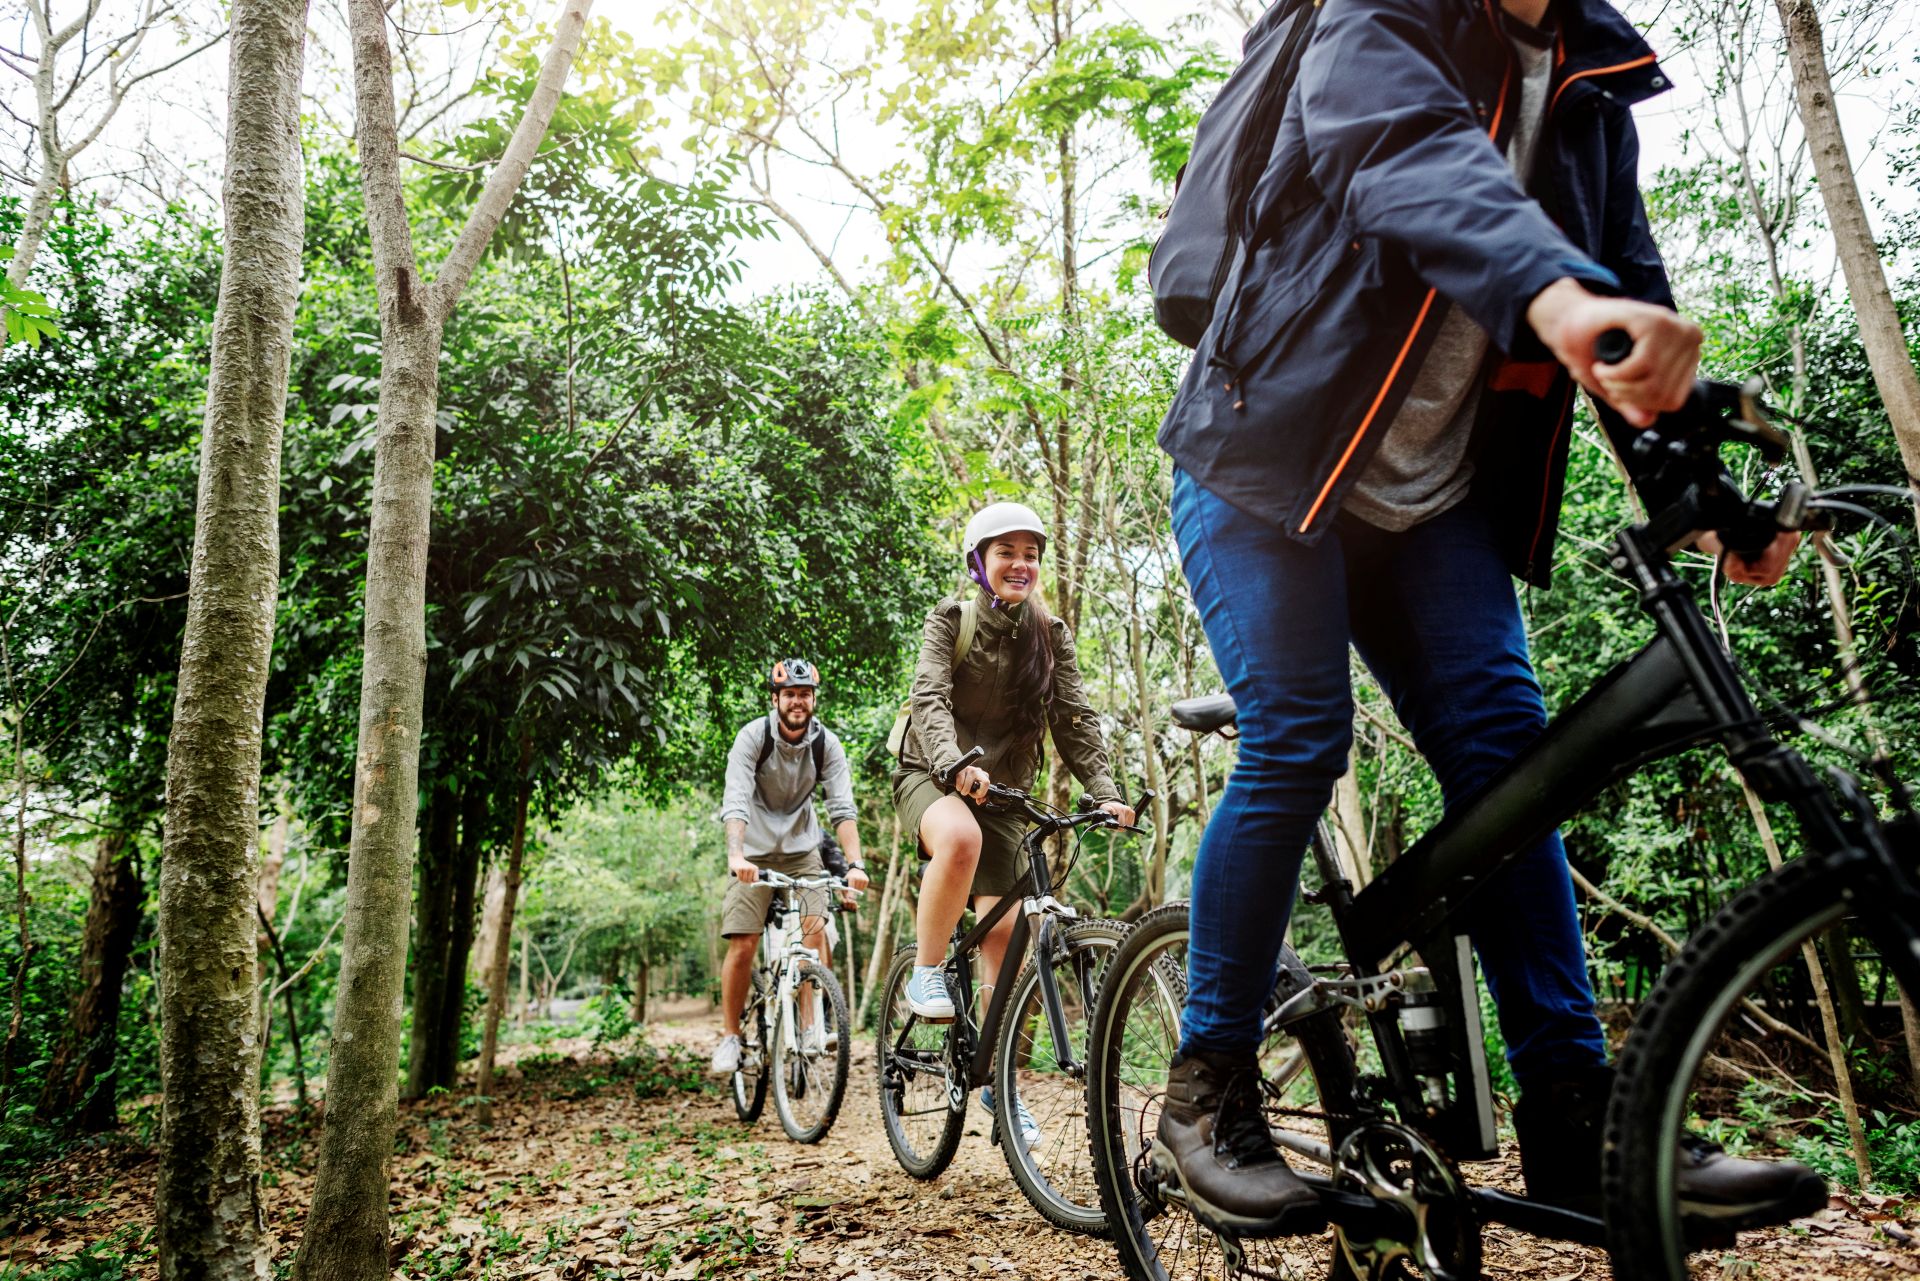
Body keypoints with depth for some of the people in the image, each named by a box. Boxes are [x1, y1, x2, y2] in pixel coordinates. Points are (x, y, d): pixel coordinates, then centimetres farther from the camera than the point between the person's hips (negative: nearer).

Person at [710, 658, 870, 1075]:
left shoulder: (826, 743, -11)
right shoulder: (753, 737, -17)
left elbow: (843, 808, -16)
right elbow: (735, 802, -28)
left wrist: (854, 863, -31)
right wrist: (736, 856, -44)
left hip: (802, 851, 2)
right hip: (755, 854, -2)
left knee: (815, 930, -16)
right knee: (742, 944, -9)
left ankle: (811, 1026, -5)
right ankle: (730, 1037, 6)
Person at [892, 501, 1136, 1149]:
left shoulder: (1050, 635, 3)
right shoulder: (951, 618, -7)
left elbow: (1075, 717, -4)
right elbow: (929, 696, -21)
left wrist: (1106, 793, -19)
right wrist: (955, 763, -41)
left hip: (1001, 790, 4)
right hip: (933, 777, -4)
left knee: (1002, 930, -3)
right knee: (961, 838, -39)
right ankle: (926, 973, -19)